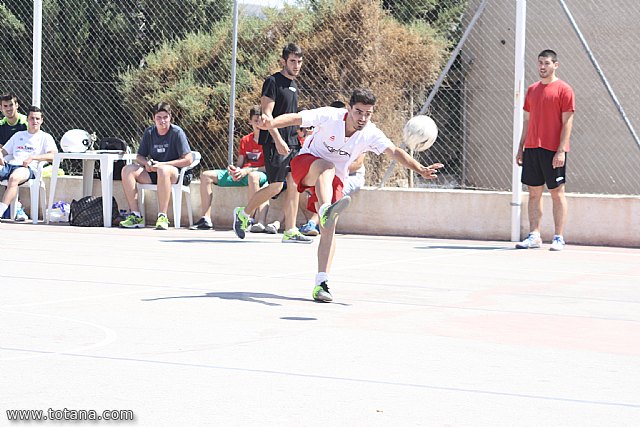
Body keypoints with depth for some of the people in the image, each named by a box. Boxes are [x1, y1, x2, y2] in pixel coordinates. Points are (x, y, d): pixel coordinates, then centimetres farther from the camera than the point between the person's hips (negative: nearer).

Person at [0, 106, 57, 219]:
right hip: (10, 164, 5)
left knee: (14, 177, -41)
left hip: (29, 168, -5)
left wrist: (33, 157, -14)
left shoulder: (45, 137, 14)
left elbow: (54, 155, -3)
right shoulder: (18, 135, 30)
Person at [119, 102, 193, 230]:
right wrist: (146, 163, -10)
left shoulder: (177, 133, -8)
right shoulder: (149, 133, 7)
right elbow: (139, 156, 15)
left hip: (174, 172, -5)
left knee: (163, 170, -41)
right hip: (152, 172, 5)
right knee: (127, 170, -18)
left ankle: (162, 216, -39)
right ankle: (135, 216, -21)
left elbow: (188, 160, -13)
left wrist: (162, 164, -17)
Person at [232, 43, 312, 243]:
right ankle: (243, 213, 13)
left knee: (294, 185, 1)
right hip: (275, 143, -8)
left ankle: (290, 232, 2)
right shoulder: (273, 82, -9)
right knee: (276, 186, -7)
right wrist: (278, 140, -24)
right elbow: (266, 115, -16)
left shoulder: (293, 84, 17)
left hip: (292, 142, 8)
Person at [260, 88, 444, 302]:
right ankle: (325, 211, -67)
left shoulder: (371, 135, -15)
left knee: (329, 229, -11)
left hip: (335, 178, 3)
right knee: (327, 168, -39)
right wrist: (270, 124, -45)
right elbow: (294, 118, -26)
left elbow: (395, 152, -17)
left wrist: (420, 169, -33)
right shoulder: (330, 116, -23)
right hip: (306, 163, -3)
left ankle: (321, 284, -10)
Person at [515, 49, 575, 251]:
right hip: (532, 149, 6)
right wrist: (521, 147, 13)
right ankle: (534, 236, 8)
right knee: (534, 192, 6)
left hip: (553, 150, -6)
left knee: (557, 192, -2)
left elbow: (567, 122, -9)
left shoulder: (563, 89, -4)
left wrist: (561, 150, -16)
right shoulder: (532, 89, 15)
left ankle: (559, 238, 1)